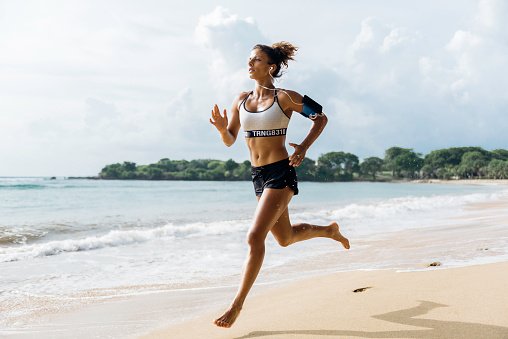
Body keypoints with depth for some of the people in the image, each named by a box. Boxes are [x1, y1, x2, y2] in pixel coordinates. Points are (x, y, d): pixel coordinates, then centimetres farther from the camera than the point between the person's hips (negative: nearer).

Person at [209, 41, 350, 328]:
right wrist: (222, 128, -13)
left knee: (255, 237, -15)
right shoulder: (241, 100, 7)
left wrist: (304, 147, -8)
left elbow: (321, 118, 4)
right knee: (286, 238, 21)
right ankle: (330, 231, 49)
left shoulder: (285, 97, -8)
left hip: (281, 173, -7)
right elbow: (230, 141, 9)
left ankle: (238, 305, -5)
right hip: (258, 175, 7)